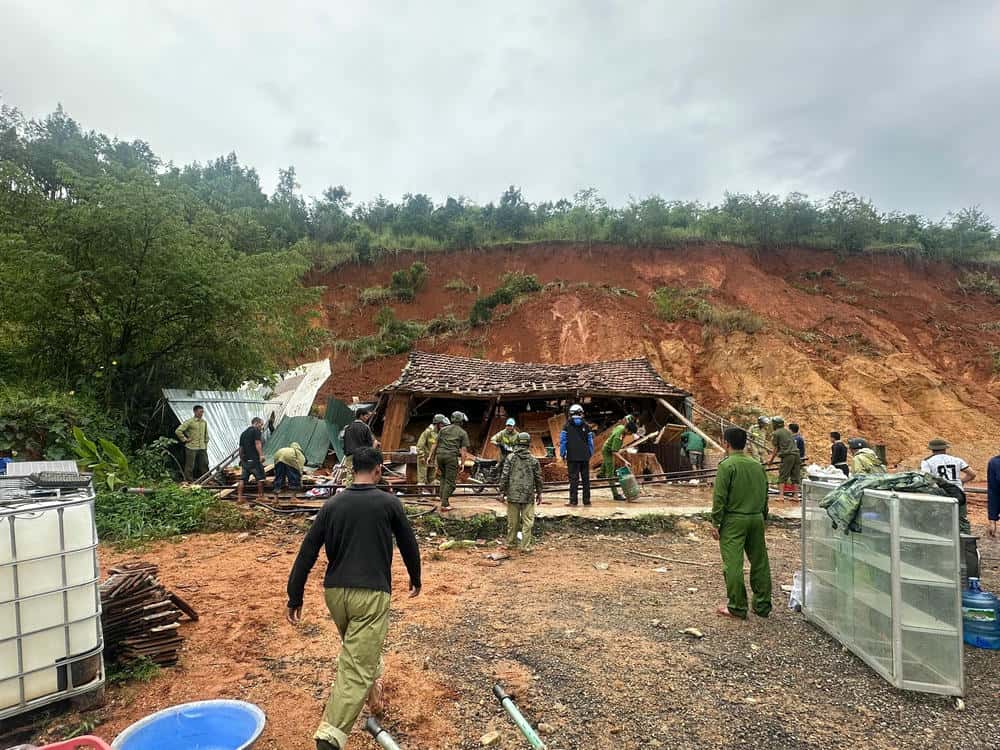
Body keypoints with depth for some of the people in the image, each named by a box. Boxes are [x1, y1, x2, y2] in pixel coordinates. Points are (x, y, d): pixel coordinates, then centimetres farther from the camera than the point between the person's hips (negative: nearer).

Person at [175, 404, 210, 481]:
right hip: (191, 448, -5)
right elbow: (178, 431, -10)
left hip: (202, 448, 5)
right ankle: (189, 481, 10)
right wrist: (185, 439, -6)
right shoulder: (189, 422, -7)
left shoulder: (204, 422, 11)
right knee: (190, 466, 1)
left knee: (204, 465, 6)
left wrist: (206, 445, 16)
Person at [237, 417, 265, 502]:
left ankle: (239, 497, 5)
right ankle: (260, 496, 8)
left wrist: (241, 458, 29)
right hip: (254, 459, -8)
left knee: (242, 479, 7)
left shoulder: (243, 433, 20)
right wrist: (261, 455, -22)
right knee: (260, 478, 3)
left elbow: (241, 447, 23)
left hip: (244, 459, 8)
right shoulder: (256, 431, -4)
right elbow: (257, 443, -17)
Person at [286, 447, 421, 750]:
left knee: (357, 649, 31)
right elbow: (409, 545, 7)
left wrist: (295, 597, 8)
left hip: (334, 591, 5)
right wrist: (416, 578, 24)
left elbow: (307, 552, 2)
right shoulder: (389, 503, -3)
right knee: (357, 669, -3)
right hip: (371, 593, -5)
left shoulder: (332, 504, 4)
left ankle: (373, 683, 49)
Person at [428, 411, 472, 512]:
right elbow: (464, 450, 0)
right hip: (452, 456, -4)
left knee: (443, 477, 23)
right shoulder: (463, 433, 8)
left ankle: (443, 498, 17)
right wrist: (462, 464, 0)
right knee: (450, 481, 0)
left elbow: (435, 444, 14)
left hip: (440, 455, 4)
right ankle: (444, 504, -5)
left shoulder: (443, 429, 18)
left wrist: (431, 456, 17)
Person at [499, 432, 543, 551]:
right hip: (528, 495, -1)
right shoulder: (533, 460, -1)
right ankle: (525, 546, 5)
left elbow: (504, 476, -5)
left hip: (513, 494, 1)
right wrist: (539, 493, 16)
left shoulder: (510, 458, -3)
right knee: (527, 521, 5)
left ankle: (510, 543, 25)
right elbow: (538, 478, 4)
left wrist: (502, 491, 3)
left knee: (513, 520, 12)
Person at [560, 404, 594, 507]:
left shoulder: (567, 426, 0)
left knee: (573, 478, 0)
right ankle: (586, 500, 12)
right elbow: (590, 441, 8)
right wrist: (590, 454, 17)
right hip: (585, 456, 2)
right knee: (586, 478, 9)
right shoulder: (586, 426, 5)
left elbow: (563, 441, -2)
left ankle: (573, 501, -1)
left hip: (572, 457, -2)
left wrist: (562, 454, 5)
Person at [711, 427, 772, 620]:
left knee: (733, 564, 0)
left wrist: (715, 523, -8)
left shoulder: (727, 465, -11)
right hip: (756, 518, 7)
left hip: (734, 520, -7)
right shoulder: (757, 465, 8)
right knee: (760, 562, 13)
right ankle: (762, 606, 22)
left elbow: (720, 497, -13)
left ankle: (737, 607, 4)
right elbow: (765, 495, 15)